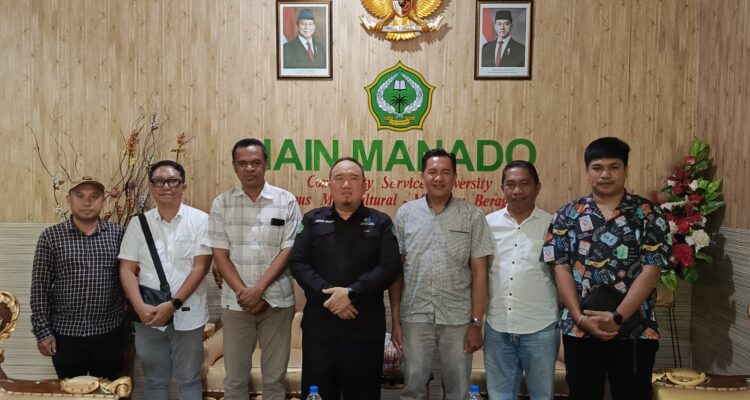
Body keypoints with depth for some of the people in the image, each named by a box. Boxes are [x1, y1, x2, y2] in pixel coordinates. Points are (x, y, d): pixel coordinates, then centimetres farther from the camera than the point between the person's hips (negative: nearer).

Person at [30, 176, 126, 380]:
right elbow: (40, 287, -3)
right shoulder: (51, 236, -3)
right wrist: (42, 330, -6)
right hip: (66, 334, -1)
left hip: (110, 333, 1)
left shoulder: (117, 233, 1)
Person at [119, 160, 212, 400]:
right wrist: (141, 307, -12)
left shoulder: (200, 220, -5)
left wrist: (173, 304, -16)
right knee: (154, 380, 15)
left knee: (188, 380, 10)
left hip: (187, 315, -2)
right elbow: (127, 269, 2)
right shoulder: (138, 224, 4)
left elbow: (201, 267, -10)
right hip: (148, 316, 3)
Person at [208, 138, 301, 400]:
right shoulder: (222, 204, 2)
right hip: (236, 302, 1)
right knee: (235, 378, 11)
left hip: (277, 301, -1)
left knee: (274, 377, 10)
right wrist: (244, 293, -11)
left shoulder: (286, 201, -2)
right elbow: (220, 255, -1)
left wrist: (259, 289, -14)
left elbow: (288, 251, -6)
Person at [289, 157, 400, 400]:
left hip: (366, 327, -1)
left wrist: (351, 293, -18)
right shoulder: (312, 220, 7)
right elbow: (298, 263, -2)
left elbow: (389, 267, -7)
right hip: (319, 325, 1)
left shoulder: (381, 222, 4)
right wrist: (326, 293, -16)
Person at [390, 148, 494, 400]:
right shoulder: (405, 214, 1)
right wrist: (395, 319, 1)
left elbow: (479, 273, -1)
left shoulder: (472, 216, -1)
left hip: (458, 319, 0)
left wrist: (476, 323, -4)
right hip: (415, 317, 1)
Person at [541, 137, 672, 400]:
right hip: (579, 330, 1)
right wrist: (580, 318, -13)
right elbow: (560, 268, -2)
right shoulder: (567, 216, 3)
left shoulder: (649, 215, 0)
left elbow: (651, 270, -8)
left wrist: (617, 317, -16)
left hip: (635, 330, -1)